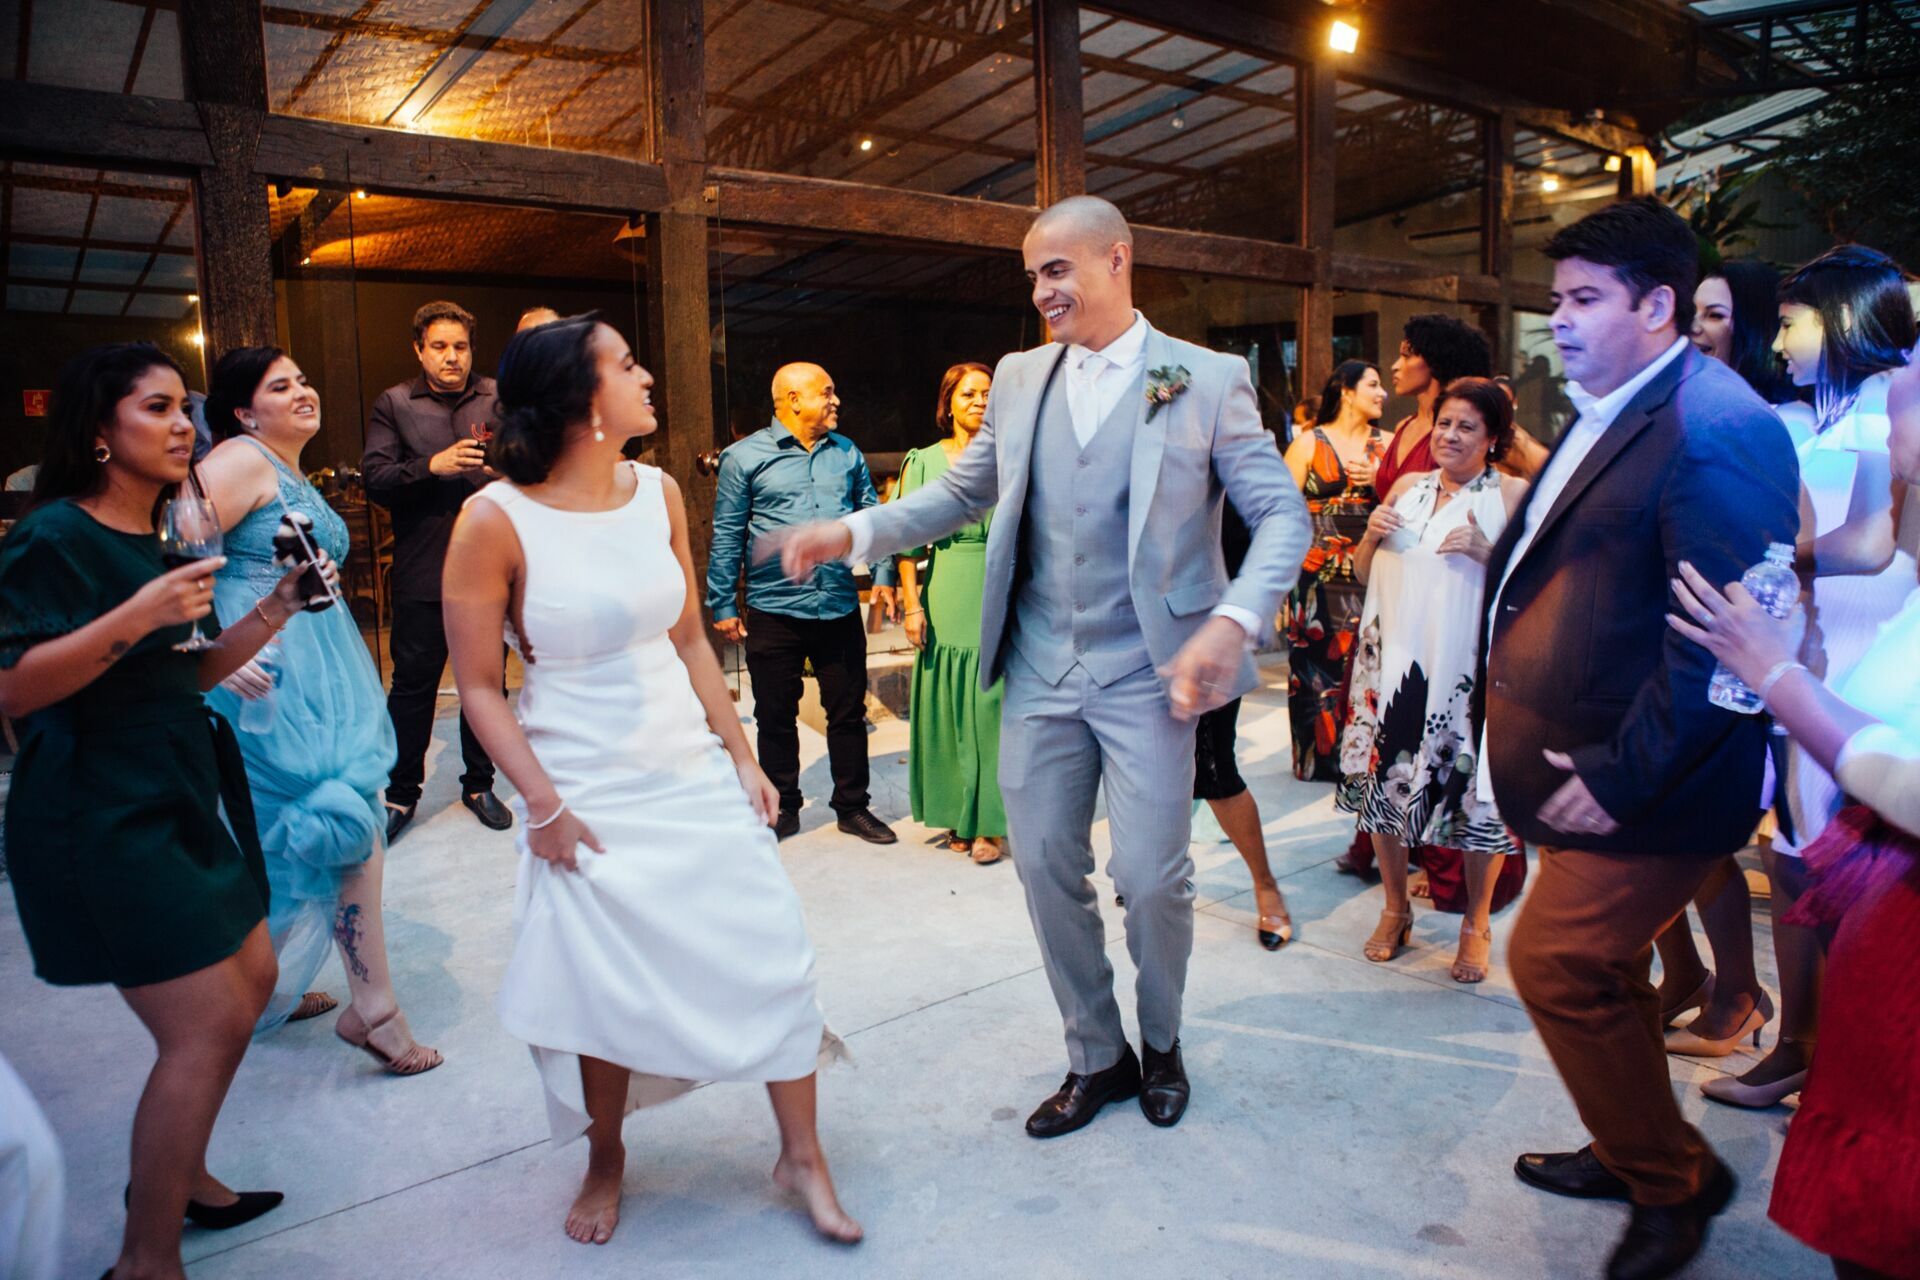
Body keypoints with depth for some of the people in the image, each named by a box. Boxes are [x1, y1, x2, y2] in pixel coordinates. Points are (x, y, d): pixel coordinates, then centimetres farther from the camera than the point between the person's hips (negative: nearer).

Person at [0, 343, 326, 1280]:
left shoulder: (158, 538, 11)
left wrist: (275, 610, 3)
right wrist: (138, 613, -29)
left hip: (179, 802, 9)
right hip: (98, 816, -9)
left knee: (250, 980, 16)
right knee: (206, 1023, -9)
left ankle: (179, 1175, 34)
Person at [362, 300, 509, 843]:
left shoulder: (497, 399, 7)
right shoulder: (393, 404, 3)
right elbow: (375, 479, -5)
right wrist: (432, 466, -19)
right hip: (423, 570, -1)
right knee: (413, 683, 4)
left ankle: (478, 784, 26)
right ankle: (401, 793, 19)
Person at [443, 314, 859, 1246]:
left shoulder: (658, 492, 0)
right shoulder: (496, 519, -13)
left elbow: (689, 640, 8)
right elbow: (479, 685, -7)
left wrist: (741, 753, 6)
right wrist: (542, 804, -12)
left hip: (691, 771, 4)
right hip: (586, 793, -3)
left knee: (771, 953, 2)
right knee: (604, 989, 9)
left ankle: (802, 1158, 23)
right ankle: (605, 1161, 39)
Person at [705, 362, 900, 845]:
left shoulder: (847, 454, 9)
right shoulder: (744, 457, -2)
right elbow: (727, 535, -2)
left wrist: (883, 574, 3)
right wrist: (723, 605, -3)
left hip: (840, 609, 3)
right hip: (773, 611, -2)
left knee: (848, 713, 9)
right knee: (776, 717, 8)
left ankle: (853, 806, 22)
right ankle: (783, 809, 24)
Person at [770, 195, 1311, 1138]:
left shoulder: (1206, 380, -4)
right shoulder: (1019, 379, 9)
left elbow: (1281, 513, -5)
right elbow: (960, 493, 15)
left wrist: (1234, 621, -22)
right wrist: (853, 533, 0)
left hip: (1148, 674, -4)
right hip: (1039, 671, 4)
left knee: (1151, 877, 1)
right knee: (1046, 869, 9)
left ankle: (1161, 1043, 32)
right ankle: (1097, 1057, 31)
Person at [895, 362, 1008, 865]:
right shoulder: (924, 462, 5)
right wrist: (912, 603, -5)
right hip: (948, 592, 1)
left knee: (991, 703, -2)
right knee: (947, 704, 5)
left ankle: (989, 823, 7)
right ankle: (958, 817, 18)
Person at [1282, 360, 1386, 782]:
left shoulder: (1387, 444, 13)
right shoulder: (1309, 442, 3)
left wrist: (1379, 480, -6)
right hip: (1318, 575, -3)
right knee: (1317, 668, 1)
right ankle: (1318, 757, 14)